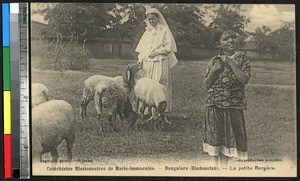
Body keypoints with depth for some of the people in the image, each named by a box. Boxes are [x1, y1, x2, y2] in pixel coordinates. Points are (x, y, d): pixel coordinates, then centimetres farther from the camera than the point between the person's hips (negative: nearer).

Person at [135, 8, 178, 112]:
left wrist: (156, 52, -11)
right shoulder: (147, 32, 19)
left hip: (160, 62, -5)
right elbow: (142, 48, 17)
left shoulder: (164, 30, 4)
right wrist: (140, 59, 1)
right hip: (147, 63, 5)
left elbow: (169, 46, -3)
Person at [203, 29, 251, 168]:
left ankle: (224, 166, 14)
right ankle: (215, 165, 17)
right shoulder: (214, 61, 3)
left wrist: (231, 63, -17)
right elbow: (207, 84, 5)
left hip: (233, 105, -1)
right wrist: (213, 71, -12)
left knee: (228, 137, 3)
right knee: (214, 136, 4)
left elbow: (244, 79, -16)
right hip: (214, 104, 1)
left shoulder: (242, 59, 0)